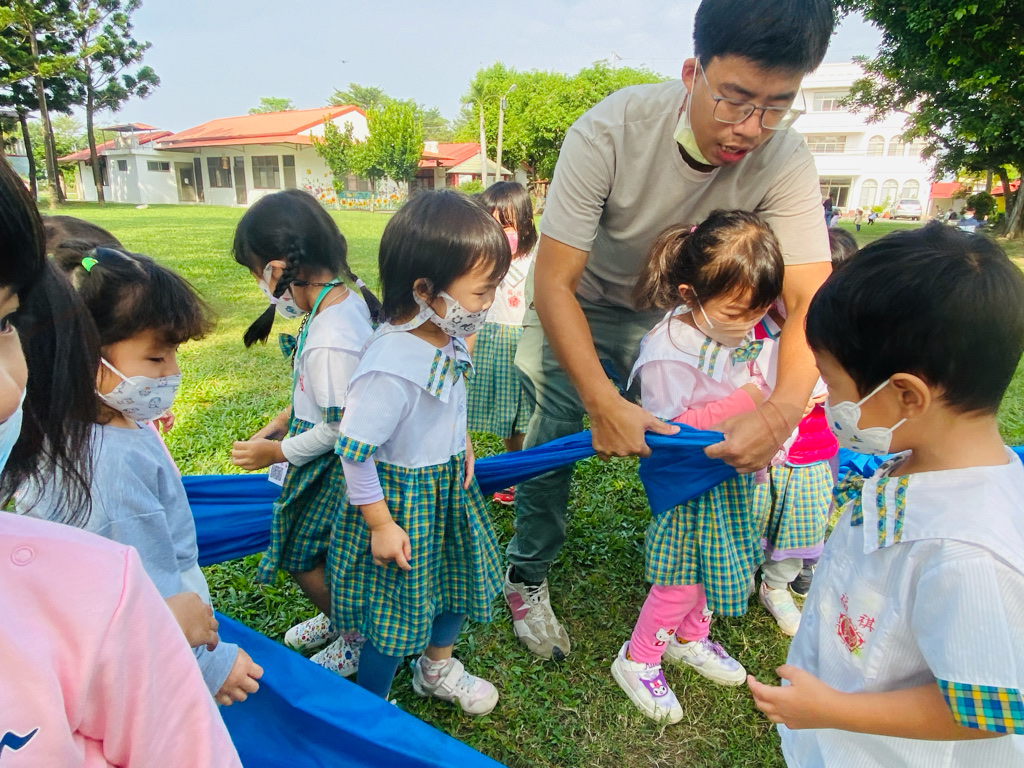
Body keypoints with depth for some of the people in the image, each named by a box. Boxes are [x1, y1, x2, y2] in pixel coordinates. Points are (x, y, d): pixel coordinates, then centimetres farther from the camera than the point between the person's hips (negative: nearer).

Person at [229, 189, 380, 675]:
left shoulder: (330, 339, -32)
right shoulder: (349, 299, -2)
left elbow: (341, 427, -25)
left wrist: (277, 452, -11)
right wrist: (280, 422, 13)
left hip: (334, 466, -8)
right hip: (333, 461, 8)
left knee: (304, 554, 9)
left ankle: (357, 640, 29)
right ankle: (340, 617, 46)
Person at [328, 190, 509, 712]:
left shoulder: (448, 337, -9)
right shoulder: (391, 366, -34)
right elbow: (355, 452, -26)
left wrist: (462, 446, 4)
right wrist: (380, 524, -17)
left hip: (449, 483, 8)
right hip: (400, 497, -8)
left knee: (458, 577, 25)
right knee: (393, 609, 11)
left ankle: (437, 669, 54)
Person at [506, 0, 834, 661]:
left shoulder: (785, 160, -25)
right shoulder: (608, 133, -34)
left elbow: (811, 298, -29)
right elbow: (555, 284, -32)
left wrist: (783, 410, -47)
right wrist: (603, 403, -41)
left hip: (665, 309, 3)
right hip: (577, 301, -2)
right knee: (554, 433, -9)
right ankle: (528, 578, 16)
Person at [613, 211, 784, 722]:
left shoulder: (738, 331, -2)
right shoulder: (668, 351, -27)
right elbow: (668, 431, -27)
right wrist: (739, 404, -29)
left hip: (731, 476, 8)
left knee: (716, 563, 22)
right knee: (684, 578, 2)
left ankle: (691, 638, 47)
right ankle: (637, 659, 25)